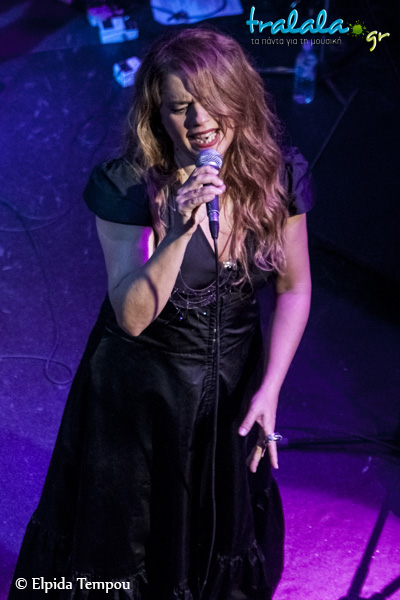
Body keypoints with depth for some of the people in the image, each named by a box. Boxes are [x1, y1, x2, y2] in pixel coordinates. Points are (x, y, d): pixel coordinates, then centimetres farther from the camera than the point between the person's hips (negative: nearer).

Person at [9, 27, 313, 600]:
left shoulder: (280, 177, -13)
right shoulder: (126, 188, -23)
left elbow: (293, 286, -4)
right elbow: (132, 316, -27)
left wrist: (269, 390, -9)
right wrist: (178, 233, -42)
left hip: (235, 384, 4)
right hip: (139, 391, -3)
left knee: (230, 527, 27)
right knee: (126, 534, 20)